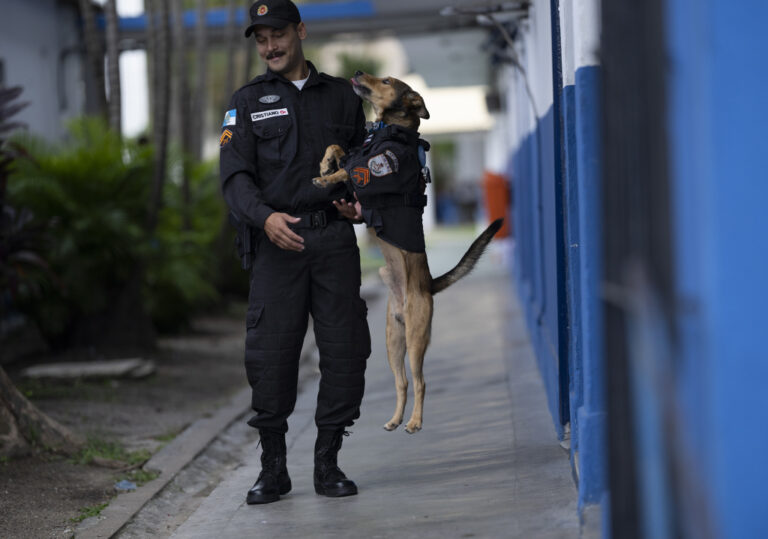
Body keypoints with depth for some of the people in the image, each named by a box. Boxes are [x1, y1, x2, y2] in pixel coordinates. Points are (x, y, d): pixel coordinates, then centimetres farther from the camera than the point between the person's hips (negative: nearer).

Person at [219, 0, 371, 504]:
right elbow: (235, 176, 0)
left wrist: (360, 202, 1)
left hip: (335, 239, 2)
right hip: (278, 241, -1)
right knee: (270, 355, -6)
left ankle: (328, 462, 9)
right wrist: (265, 217, -19)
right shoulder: (249, 101, 10)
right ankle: (274, 468, 6)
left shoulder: (341, 95, 16)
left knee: (346, 351, -3)